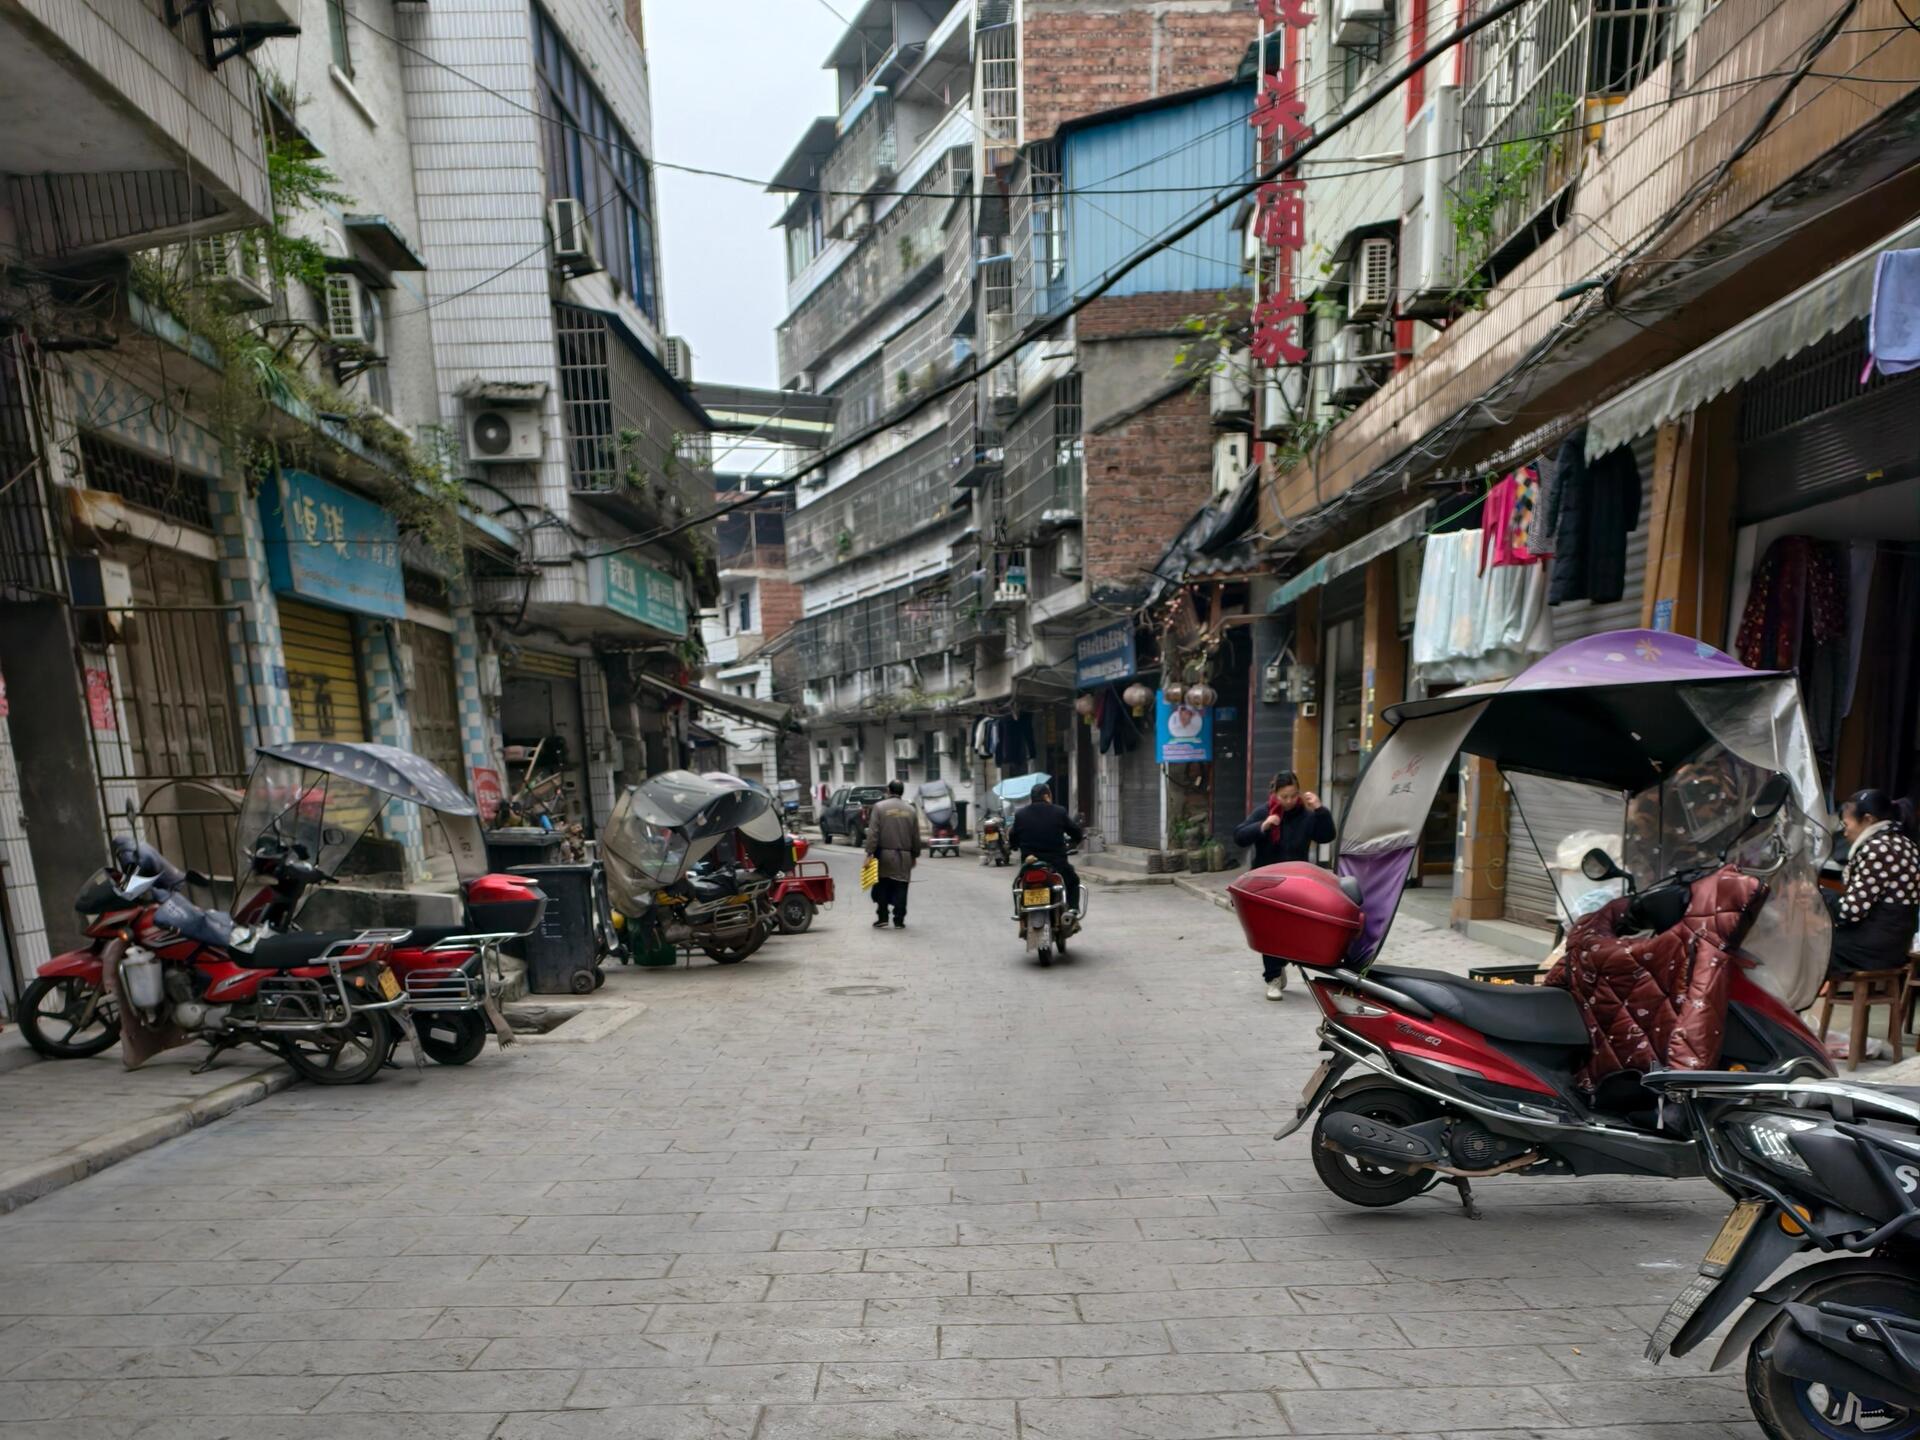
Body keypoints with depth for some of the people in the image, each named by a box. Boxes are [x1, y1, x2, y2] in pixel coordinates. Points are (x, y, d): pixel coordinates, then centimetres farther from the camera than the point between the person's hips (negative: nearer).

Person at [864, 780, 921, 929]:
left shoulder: (880, 807, -4)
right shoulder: (910, 810, 6)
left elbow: (873, 833, -10)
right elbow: (916, 837, 10)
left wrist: (870, 852, -8)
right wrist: (915, 855, 19)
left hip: (884, 855, -2)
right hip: (904, 857, 2)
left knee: (882, 888, 9)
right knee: (900, 890, 4)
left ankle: (882, 918, 8)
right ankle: (899, 921, 5)